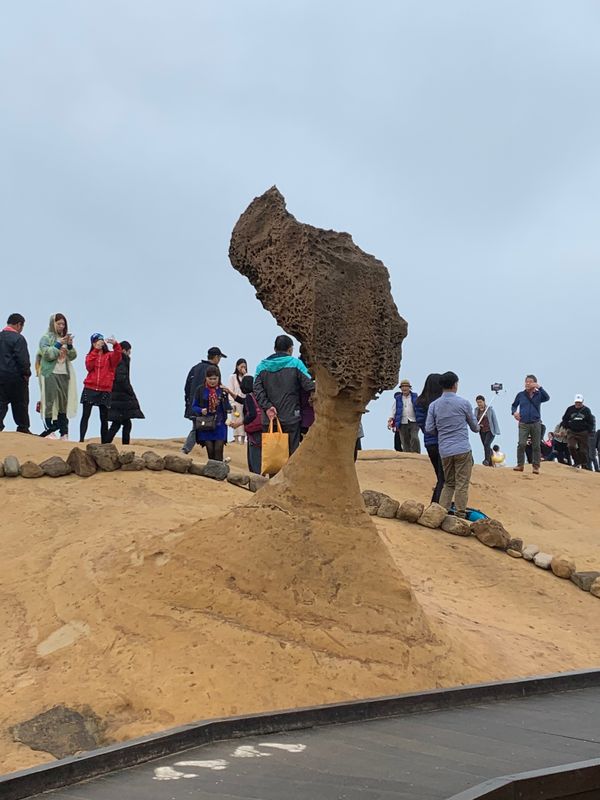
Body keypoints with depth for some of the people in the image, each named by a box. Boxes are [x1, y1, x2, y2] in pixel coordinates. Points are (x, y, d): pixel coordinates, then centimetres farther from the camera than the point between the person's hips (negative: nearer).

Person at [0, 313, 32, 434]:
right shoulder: (18, 338, -14)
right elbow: (23, 359, -19)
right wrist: (27, 373, -6)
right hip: (16, 376, -6)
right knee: (20, 404, 5)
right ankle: (23, 429, 12)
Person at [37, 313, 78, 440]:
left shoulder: (66, 338, 16)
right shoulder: (46, 338, 1)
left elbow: (72, 356, 12)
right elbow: (47, 354, -11)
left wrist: (70, 346, -5)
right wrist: (58, 344, -14)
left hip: (64, 374, 5)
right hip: (50, 374, -5)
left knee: (64, 401, 4)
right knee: (50, 401, -6)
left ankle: (64, 432, 6)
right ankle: (49, 430, -4)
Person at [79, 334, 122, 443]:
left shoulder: (110, 355, 7)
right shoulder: (90, 355, 13)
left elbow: (117, 357, -16)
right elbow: (89, 366, -7)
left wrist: (115, 345, -33)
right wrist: (96, 350, -11)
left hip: (104, 391, -1)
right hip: (90, 389, 1)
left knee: (104, 418, 4)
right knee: (85, 415, -6)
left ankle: (104, 442, 9)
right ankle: (81, 439, -9)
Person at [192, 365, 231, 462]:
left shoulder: (222, 390, 4)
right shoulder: (201, 390, 1)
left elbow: (227, 408, 5)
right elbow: (194, 406, 5)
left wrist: (225, 398, -14)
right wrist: (201, 410, -15)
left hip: (219, 425, 0)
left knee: (218, 450, -7)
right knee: (210, 451, 3)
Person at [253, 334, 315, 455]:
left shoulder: (262, 366, 8)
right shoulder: (296, 363, -2)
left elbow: (257, 390, -3)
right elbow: (310, 386, -9)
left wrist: (267, 407, -7)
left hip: (269, 418, 3)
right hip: (290, 418, -3)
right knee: (291, 451, -1)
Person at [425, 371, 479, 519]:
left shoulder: (434, 405, 3)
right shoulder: (463, 403, -3)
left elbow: (429, 429, 2)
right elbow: (474, 426, 10)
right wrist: (477, 429, 34)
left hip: (444, 450, 4)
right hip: (462, 449, -4)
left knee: (448, 483, 16)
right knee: (462, 484, 1)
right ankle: (460, 515, 2)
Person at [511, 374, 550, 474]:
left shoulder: (539, 394, 2)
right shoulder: (521, 395, 6)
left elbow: (547, 398, -19)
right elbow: (514, 405, 17)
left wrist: (539, 387, -23)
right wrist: (514, 412, -3)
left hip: (536, 424, 0)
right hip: (523, 424, 0)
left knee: (536, 446, 3)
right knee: (521, 444, -12)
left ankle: (536, 467, 10)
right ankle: (520, 465, -2)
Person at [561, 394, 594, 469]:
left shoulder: (586, 410, 4)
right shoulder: (570, 409, 6)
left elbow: (590, 422, 9)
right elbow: (564, 419, 14)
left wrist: (589, 431, 0)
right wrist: (566, 427, 1)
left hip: (583, 433, -1)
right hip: (571, 431, 1)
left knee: (583, 450, 1)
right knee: (571, 446, -19)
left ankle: (584, 465, 12)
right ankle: (577, 462, -2)